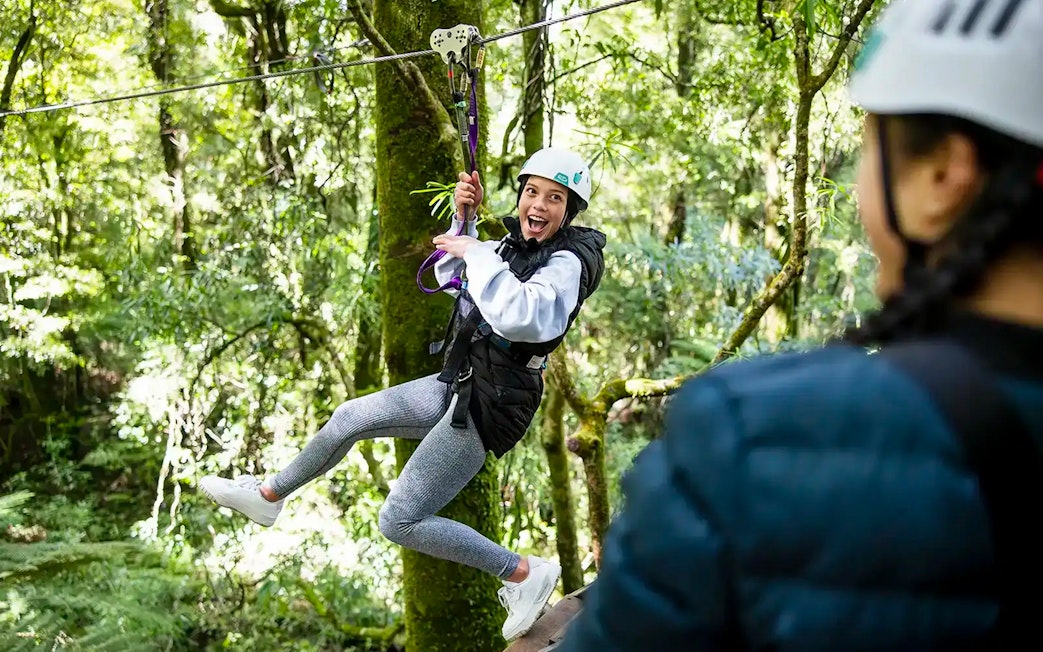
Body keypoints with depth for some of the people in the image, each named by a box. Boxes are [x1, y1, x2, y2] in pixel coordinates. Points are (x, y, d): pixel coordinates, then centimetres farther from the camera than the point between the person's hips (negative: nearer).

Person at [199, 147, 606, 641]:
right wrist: (463, 219, 4)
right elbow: (453, 280, 20)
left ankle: (525, 573, 3)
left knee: (399, 521, -6)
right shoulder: (518, 244, 5)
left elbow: (517, 317, -41)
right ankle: (267, 496, 37)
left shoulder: (566, 263, -21)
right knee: (349, 418, 16)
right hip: (458, 383, 9)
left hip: (488, 407, -9)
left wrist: (475, 252, -29)